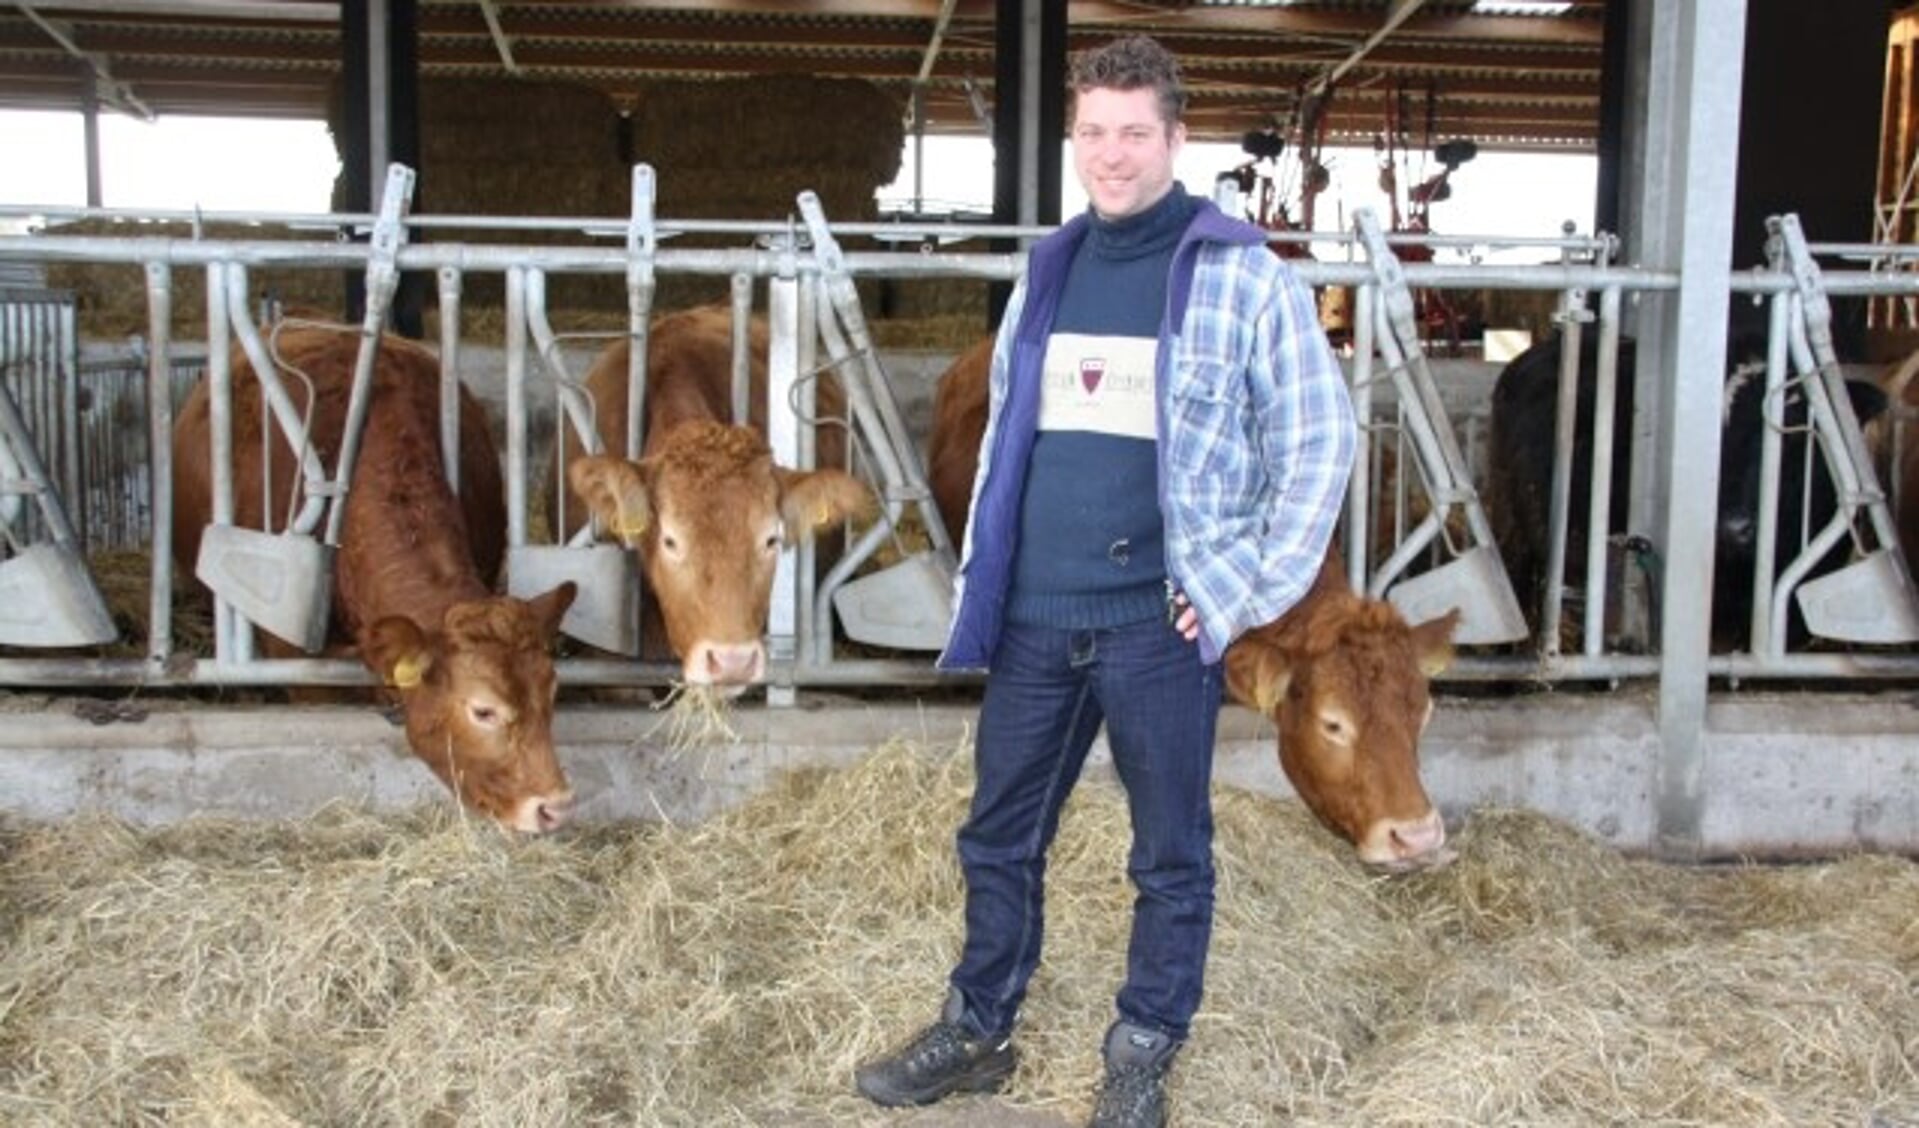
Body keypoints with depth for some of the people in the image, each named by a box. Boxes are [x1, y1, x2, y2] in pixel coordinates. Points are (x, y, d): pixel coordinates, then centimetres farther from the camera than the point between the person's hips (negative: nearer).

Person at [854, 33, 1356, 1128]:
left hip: (1158, 623, -5)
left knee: (1171, 859, 8)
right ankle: (977, 1032, 33)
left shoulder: (1243, 275, -5)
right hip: (1034, 618, 5)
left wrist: (1252, 590, -8)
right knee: (999, 839, 15)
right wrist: (981, 578, 12)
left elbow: (1323, 440, -4)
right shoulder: (1048, 270, 11)